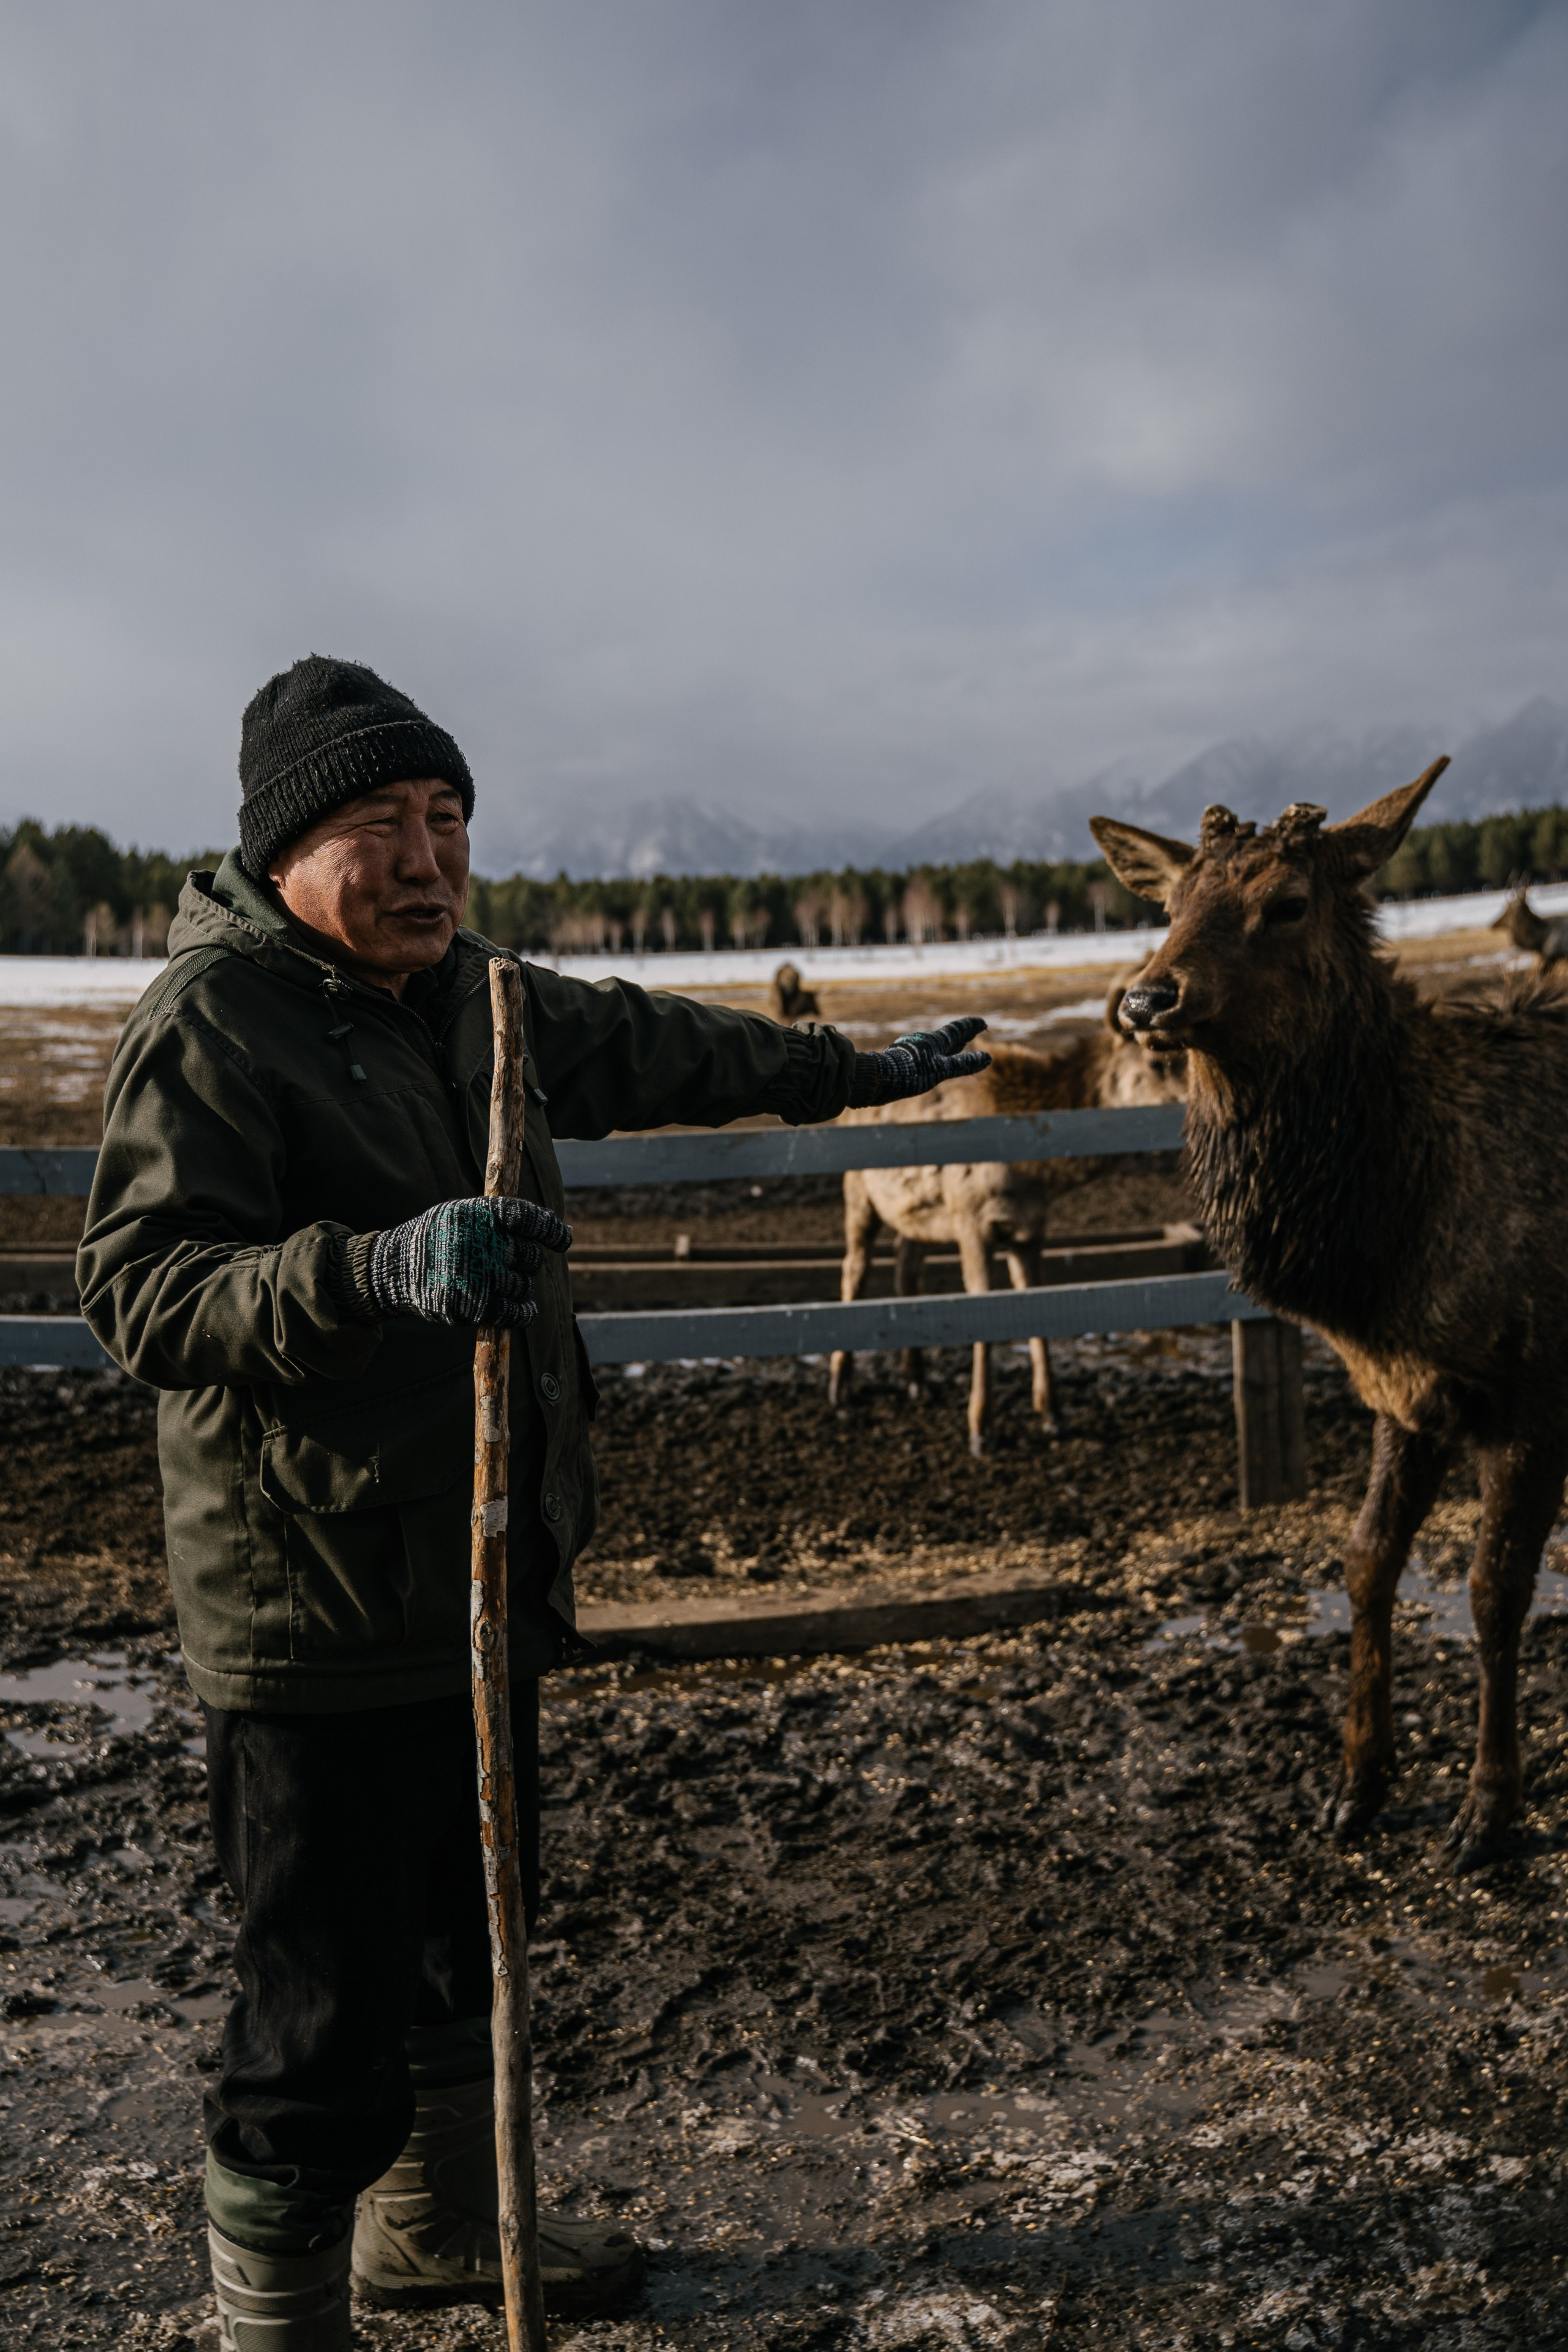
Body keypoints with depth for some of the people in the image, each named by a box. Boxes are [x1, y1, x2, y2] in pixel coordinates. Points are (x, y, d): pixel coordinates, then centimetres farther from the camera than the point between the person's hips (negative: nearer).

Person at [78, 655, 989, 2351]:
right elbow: (138, 1289, -23)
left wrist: (848, 1071, 35)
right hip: (319, 1620, -9)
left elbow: (650, 1047, 26)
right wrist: (372, 1268, -40)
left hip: (484, 1580, 9)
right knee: (330, 2009, 0)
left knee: (469, 1936, 24)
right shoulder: (211, 1019, -15)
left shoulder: (471, 993, 11)